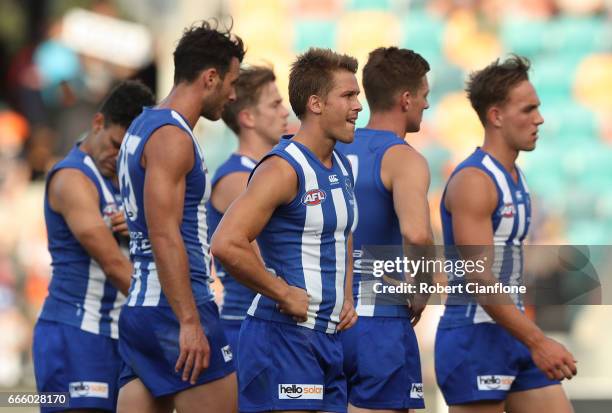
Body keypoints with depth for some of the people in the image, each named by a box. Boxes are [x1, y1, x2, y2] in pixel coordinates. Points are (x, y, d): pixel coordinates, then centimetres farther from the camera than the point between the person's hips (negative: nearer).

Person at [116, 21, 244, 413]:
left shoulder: (143, 127, 19)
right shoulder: (171, 136, -12)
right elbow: (165, 236, -21)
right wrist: (190, 322, -23)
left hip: (140, 306, 10)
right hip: (174, 308, -10)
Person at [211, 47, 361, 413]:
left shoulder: (342, 168, 14)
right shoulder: (284, 168, -14)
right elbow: (227, 245, -25)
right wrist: (284, 294, -18)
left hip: (329, 338, 9)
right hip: (284, 336, -9)